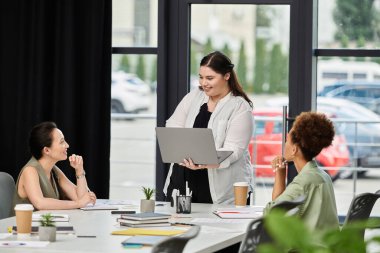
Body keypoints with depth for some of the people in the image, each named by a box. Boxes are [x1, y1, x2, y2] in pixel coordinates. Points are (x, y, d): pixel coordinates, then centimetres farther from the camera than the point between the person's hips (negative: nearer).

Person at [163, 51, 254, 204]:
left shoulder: (240, 107, -6)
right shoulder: (194, 97, 10)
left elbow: (232, 151, -15)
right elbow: (172, 128, 5)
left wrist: (204, 162, -33)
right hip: (182, 179, 4)